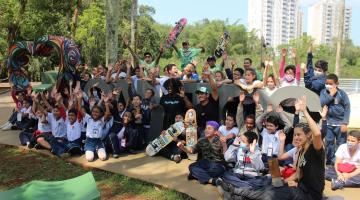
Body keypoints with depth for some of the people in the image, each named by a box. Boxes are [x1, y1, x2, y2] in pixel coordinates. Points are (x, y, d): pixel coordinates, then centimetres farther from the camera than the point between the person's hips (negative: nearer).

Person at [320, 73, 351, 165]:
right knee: (329, 143, 13)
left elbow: (347, 108, -8)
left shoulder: (342, 93, -9)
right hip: (328, 123, 3)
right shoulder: (324, 92, -2)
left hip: (340, 123, -3)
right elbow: (321, 103, -15)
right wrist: (330, 95, -19)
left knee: (341, 144, 5)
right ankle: (330, 161, 28)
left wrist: (345, 123, -12)